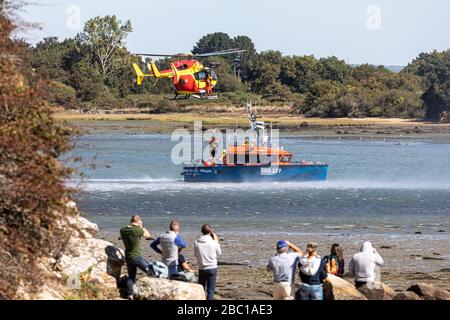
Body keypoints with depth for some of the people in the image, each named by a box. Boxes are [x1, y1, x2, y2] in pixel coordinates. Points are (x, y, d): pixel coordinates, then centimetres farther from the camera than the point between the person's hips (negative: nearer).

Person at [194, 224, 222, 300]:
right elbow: (219, 253, 3)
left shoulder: (197, 243, -8)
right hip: (212, 268, -2)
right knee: (210, 289, 4)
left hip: (202, 269, 2)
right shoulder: (213, 242, -12)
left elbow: (196, 255, 6)